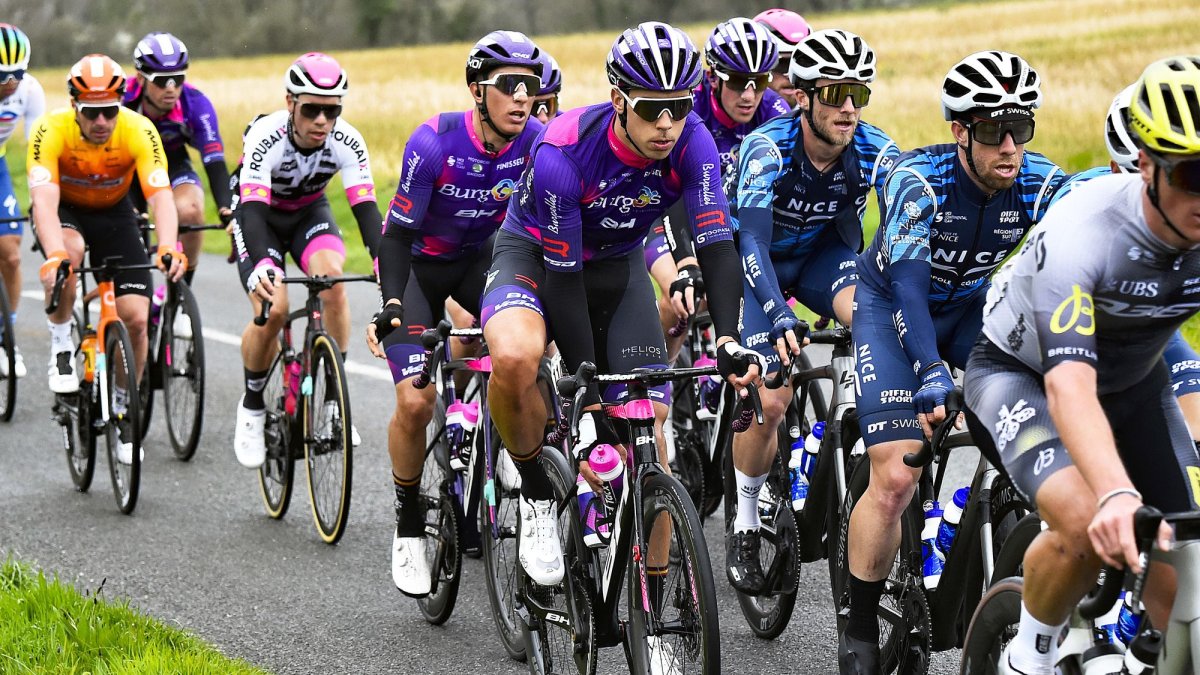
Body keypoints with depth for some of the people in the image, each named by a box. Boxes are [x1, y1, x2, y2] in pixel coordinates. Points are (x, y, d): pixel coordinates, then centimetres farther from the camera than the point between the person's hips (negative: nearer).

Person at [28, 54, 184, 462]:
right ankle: (61, 345, -14)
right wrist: (55, 256, -58)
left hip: (113, 214, 2)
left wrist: (168, 249, -55)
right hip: (64, 210, -2)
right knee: (69, 251, -38)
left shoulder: (139, 131, -28)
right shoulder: (51, 131, -31)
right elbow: (44, 200, -41)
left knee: (135, 318, -12)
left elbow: (161, 196, -36)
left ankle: (122, 410, 12)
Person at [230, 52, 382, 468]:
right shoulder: (266, 138, -34)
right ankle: (252, 406, 2)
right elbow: (252, 210, -44)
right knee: (273, 308, -24)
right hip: (259, 216, -2)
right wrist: (261, 265, -63)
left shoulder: (347, 142, -27)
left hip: (309, 214, 2)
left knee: (332, 278, -28)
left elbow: (366, 209, -32)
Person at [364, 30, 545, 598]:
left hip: (480, 258, 3)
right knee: (415, 402, -17)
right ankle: (409, 526, 4)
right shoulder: (436, 142, -29)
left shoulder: (537, 141, -20)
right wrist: (391, 304, -40)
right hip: (419, 263, -3)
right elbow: (397, 233, -25)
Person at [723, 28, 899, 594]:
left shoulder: (875, 151, -23)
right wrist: (780, 318, -55)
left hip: (824, 254, 2)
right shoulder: (768, 148, -31)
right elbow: (751, 240, -40)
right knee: (770, 402, -14)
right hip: (761, 261, -2)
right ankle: (745, 526, 8)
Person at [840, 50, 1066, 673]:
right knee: (895, 479, -16)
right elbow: (908, 283, -39)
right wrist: (933, 378, -53)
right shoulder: (920, 180, -31)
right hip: (893, 305, -4)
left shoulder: (1041, 185, -21)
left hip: (970, 306, 4)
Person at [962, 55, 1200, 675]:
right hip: (1019, 373, -5)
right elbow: (1071, 386, -46)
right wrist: (1118, 495, -64)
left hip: (1133, 384, 5)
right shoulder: (1081, 234, -36)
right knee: (1087, 526, -32)